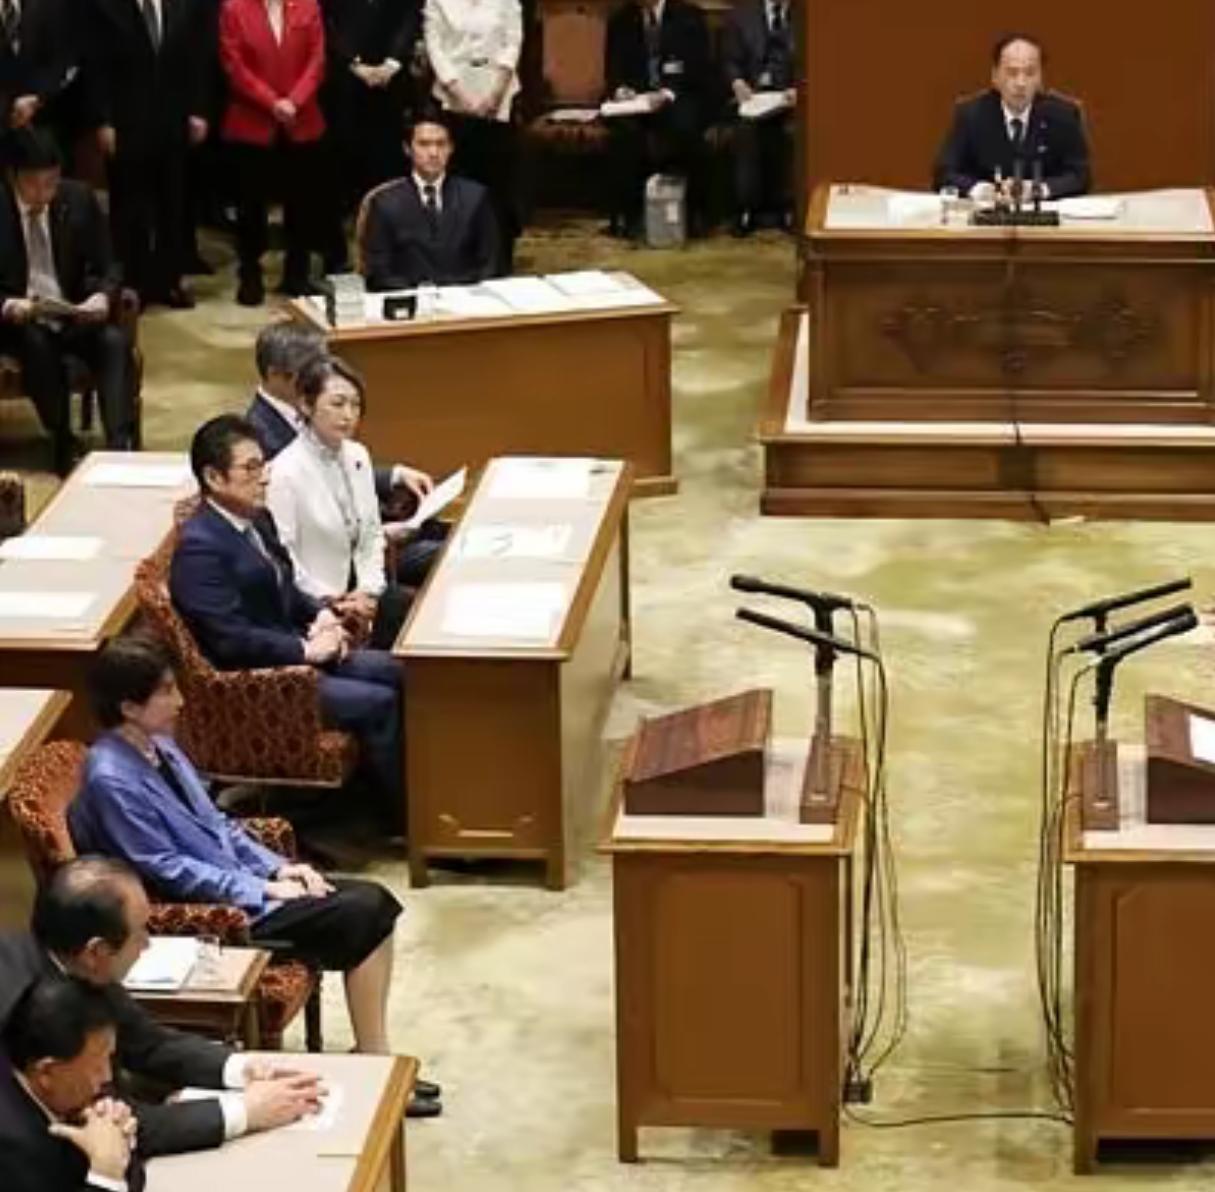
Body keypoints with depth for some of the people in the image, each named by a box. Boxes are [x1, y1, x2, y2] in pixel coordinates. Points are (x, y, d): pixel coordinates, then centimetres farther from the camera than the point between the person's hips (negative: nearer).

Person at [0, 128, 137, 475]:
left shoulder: (79, 199, -1)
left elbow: (105, 267, 5)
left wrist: (102, 297, -18)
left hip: (75, 316, 2)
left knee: (115, 340, -27)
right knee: (37, 344, -34)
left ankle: (120, 445, -33)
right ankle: (64, 445, -20)